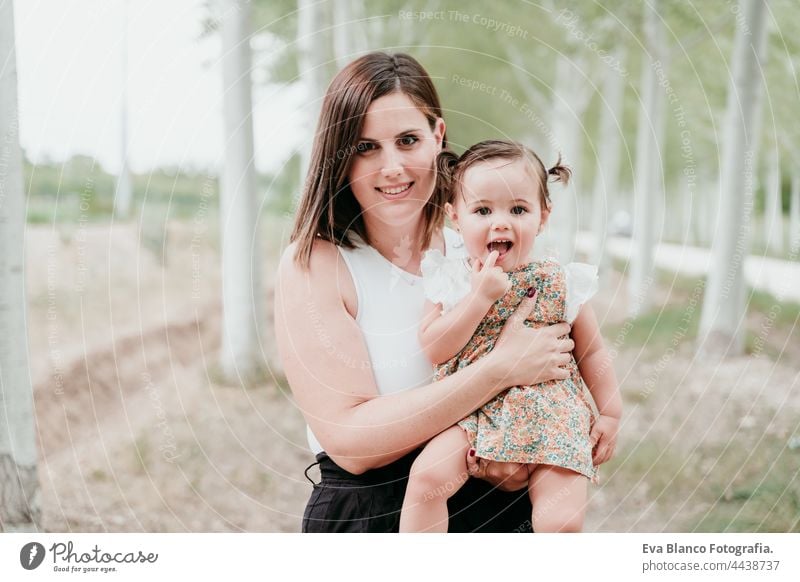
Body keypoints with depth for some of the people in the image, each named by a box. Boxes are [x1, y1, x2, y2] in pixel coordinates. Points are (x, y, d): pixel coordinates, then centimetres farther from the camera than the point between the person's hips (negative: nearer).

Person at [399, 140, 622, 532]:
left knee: (561, 521, -18)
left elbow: (592, 351, 14)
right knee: (426, 475, -26)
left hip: (551, 421, 0)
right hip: (472, 415, 0)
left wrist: (611, 412, 11)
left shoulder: (562, 284, 5)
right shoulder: (453, 280, 4)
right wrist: (481, 296, -13)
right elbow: (434, 349, -7)